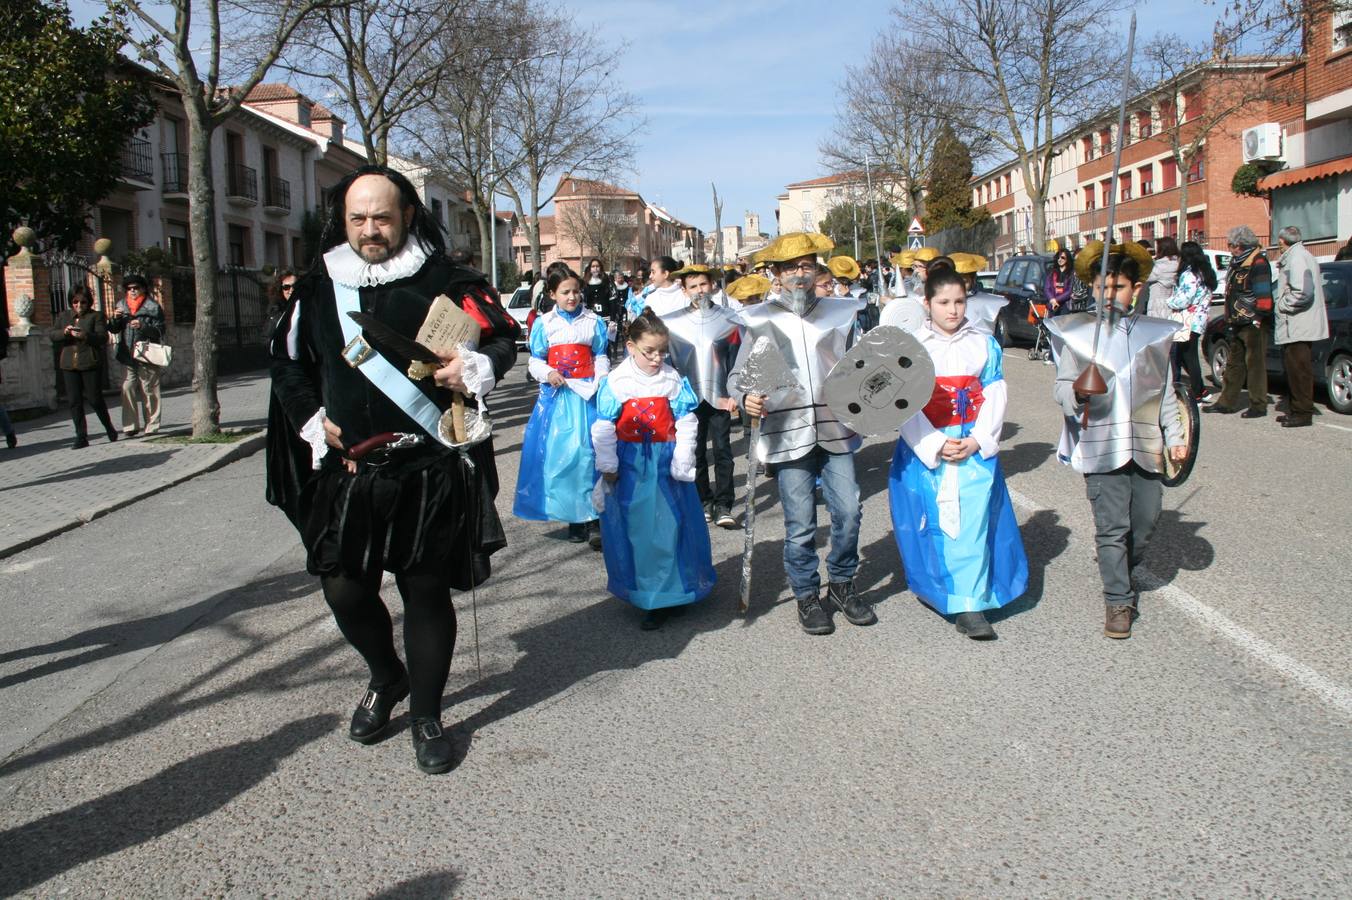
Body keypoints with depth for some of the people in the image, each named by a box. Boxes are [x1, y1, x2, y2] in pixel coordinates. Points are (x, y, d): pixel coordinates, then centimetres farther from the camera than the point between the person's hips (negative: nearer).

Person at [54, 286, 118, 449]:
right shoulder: (64, 316, 16)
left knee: (94, 398, -3)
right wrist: (64, 332, -14)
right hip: (69, 364, 4)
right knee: (74, 401, 2)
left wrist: (86, 336, -25)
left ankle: (109, 428, 19)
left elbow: (103, 337, -8)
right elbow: (52, 334, 6)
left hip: (89, 363, -4)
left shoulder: (96, 316, 3)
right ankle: (81, 437, 5)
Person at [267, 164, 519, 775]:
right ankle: (386, 679, 35)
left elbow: (503, 338, 2)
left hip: (429, 472, -3)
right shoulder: (320, 287, 9)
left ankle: (426, 715, 23)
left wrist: (475, 367, -19)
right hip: (348, 472, 3)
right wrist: (312, 420, 8)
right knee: (344, 589, 4)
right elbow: (288, 362, 21)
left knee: (426, 591, 4)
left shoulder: (443, 281, -1)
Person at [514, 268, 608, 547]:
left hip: (587, 392, -1)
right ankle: (573, 517, 9)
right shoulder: (544, 323, 5)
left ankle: (593, 518, -6)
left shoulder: (593, 321, 6)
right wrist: (548, 374, -13)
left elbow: (601, 357, 8)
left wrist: (601, 381, -8)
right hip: (557, 392, 1)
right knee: (557, 451, -2)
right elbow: (536, 361, 7)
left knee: (587, 449, -9)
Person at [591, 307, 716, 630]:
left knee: (670, 525, 2)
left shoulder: (673, 380, -2)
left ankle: (663, 596, 12)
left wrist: (682, 462, -5)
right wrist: (608, 466, -3)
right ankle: (640, 590, 22)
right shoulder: (616, 382, -5)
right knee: (634, 527, 7)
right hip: (630, 464, -1)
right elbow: (604, 428, -2)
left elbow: (686, 423, 0)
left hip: (665, 462, 1)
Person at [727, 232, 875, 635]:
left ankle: (841, 583, 24)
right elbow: (738, 375, 4)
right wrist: (745, 398, -17)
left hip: (834, 430, 2)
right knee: (800, 523, 1)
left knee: (848, 511, 1)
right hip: (788, 434, -2)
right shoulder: (759, 320, 2)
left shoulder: (840, 312, 10)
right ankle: (807, 595, 20)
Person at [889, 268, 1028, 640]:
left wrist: (977, 440, -11)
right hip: (926, 449, -1)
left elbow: (995, 397, 3)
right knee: (933, 522, 2)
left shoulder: (984, 345, 7)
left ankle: (970, 605, -1)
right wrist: (935, 445, -13)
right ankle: (940, 592, 21)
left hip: (974, 448, 1)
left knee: (973, 521, -5)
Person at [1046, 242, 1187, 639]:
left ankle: (1123, 572, 35)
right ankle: (1118, 599, 8)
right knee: (1112, 527, -3)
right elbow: (1060, 387, -1)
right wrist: (1077, 391, -24)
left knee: (1145, 523, 9)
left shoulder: (1155, 333, 10)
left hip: (1145, 444, 3)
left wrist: (1174, 436, 12)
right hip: (1101, 446, -3)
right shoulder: (1078, 333, 1)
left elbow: (1166, 390, 16)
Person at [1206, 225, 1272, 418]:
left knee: (1255, 364, -3)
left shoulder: (1258, 263, -12)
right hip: (1237, 324, 9)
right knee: (1234, 363, 13)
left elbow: (1264, 295, -17)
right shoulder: (1237, 264, 17)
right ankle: (1227, 402, 20)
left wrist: (1258, 319, -18)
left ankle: (1258, 405, 4)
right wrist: (1229, 322, 20)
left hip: (1252, 325, -9)